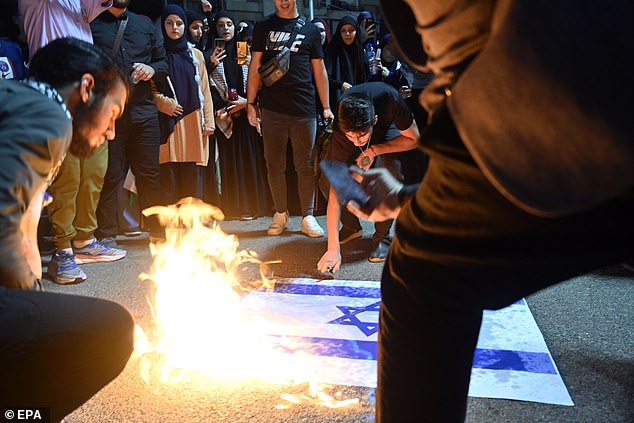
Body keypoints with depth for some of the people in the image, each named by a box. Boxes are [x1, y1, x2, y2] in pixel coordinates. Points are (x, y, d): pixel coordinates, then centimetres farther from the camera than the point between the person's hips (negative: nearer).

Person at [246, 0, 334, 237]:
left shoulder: (309, 30, 11)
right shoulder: (264, 27, 11)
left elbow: (319, 70, 10)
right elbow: (255, 65, 8)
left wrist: (326, 107, 5)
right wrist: (250, 103, 0)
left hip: (304, 108, 0)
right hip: (272, 108, 1)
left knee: (305, 165, 3)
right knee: (274, 165, 6)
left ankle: (307, 217, 11)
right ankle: (280, 214, 19)